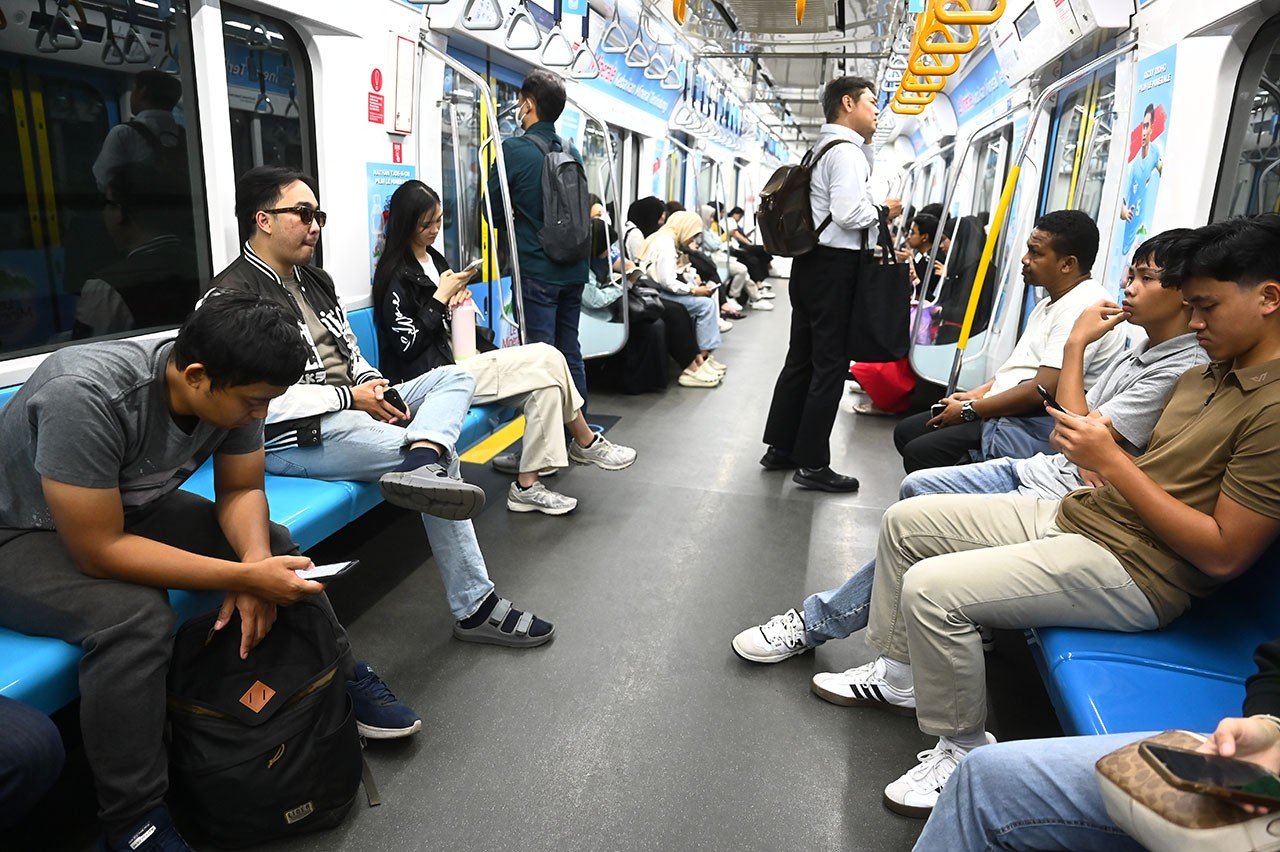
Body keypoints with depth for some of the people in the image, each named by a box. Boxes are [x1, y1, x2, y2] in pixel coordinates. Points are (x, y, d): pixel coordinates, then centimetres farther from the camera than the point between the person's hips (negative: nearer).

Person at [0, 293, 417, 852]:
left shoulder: (231, 389, -18)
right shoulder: (86, 396, -37)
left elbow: (242, 491, -7)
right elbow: (99, 550, -34)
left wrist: (256, 564, -26)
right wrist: (243, 577, -35)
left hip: (131, 508, 7)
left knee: (274, 546, -5)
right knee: (135, 616, -33)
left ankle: (342, 679, 12)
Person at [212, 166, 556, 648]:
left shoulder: (314, 279, 18)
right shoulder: (233, 297, -11)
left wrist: (374, 385, -2)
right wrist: (350, 397, -18)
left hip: (352, 409, 10)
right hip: (296, 437, -9)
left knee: (455, 377, -3)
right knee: (443, 458, -19)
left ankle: (421, 465, -36)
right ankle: (474, 607, -14)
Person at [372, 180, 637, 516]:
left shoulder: (433, 259, 17)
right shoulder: (396, 274, -9)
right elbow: (407, 345, -16)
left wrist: (456, 301, 5)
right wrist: (441, 297, -12)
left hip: (453, 359, 9)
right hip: (430, 375, -9)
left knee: (544, 383, -13)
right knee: (547, 361, -16)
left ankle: (528, 485, -10)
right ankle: (587, 444, 1)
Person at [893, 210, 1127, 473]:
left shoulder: (1085, 308, -17)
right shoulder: (1051, 303, 18)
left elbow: (1042, 391, -23)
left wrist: (970, 410, -14)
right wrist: (976, 394, 7)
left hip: (1037, 429, -11)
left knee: (919, 453, -25)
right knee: (905, 432, 7)